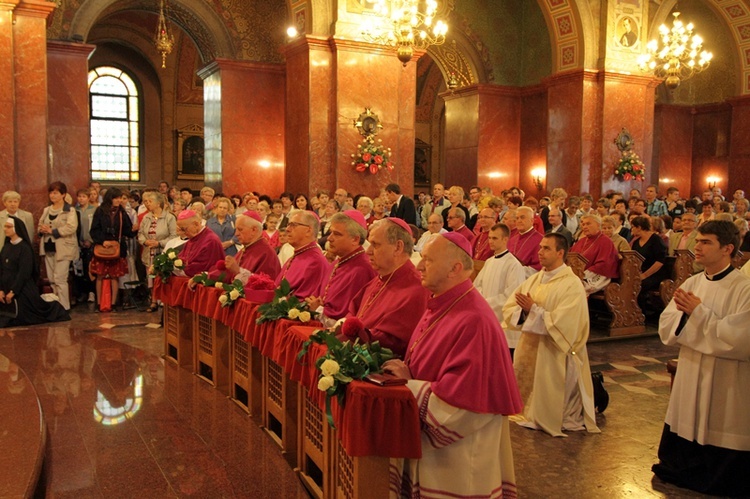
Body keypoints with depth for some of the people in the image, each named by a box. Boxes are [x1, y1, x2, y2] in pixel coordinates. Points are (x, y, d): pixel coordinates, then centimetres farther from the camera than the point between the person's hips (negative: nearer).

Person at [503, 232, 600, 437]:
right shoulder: (535, 279, 8)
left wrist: (533, 309, -20)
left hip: (555, 357, -6)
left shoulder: (572, 285, -13)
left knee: (548, 406, 5)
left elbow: (562, 323, -23)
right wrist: (523, 311, -17)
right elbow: (509, 308, 4)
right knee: (529, 397, 15)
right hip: (528, 350, 6)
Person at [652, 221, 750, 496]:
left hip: (726, 388, -5)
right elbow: (666, 328, 4)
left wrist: (698, 312, -19)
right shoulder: (692, 283, 4)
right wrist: (685, 314, -16)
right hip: (689, 380, 6)